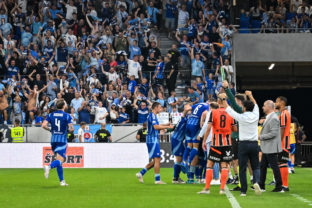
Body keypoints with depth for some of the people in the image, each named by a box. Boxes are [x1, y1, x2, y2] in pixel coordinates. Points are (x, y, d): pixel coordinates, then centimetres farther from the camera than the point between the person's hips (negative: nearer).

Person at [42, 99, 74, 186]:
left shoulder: (51, 115, 6)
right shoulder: (67, 116, -5)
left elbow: (44, 125, -4)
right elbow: (71, 128, -11)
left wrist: (50, 130, 13)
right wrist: (69, 129, 12)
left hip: (53, 140, 5)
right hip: (62, 140, -5)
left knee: (59, 160, 14)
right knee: (60, 160, -11)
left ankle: (62, 181, 14)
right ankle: (49, 167, -41)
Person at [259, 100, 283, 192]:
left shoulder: (273, 118, -18)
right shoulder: (268, 117, 14)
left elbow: (273, 133, -23)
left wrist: (261, 136, -16)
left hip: (271, 148, -10)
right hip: (266, 148, 10)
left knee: (274, 167, -4)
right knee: (263, 166, 15)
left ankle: (279, 187, 2)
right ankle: (261, 186, 23)